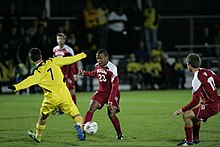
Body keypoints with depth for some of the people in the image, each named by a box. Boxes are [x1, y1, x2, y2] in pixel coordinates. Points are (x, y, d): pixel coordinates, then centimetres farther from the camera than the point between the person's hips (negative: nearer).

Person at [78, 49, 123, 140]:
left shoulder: (112, 68, -21)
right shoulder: (98, 66, 1)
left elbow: (115, 86, -24)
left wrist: (110, 101, -29)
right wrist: (85, 73, 13)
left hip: (112, 93, -6)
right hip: (101, 92, 6)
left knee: (111, 114, -14)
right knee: (91, 109, -11)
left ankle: (119, 134, 7)